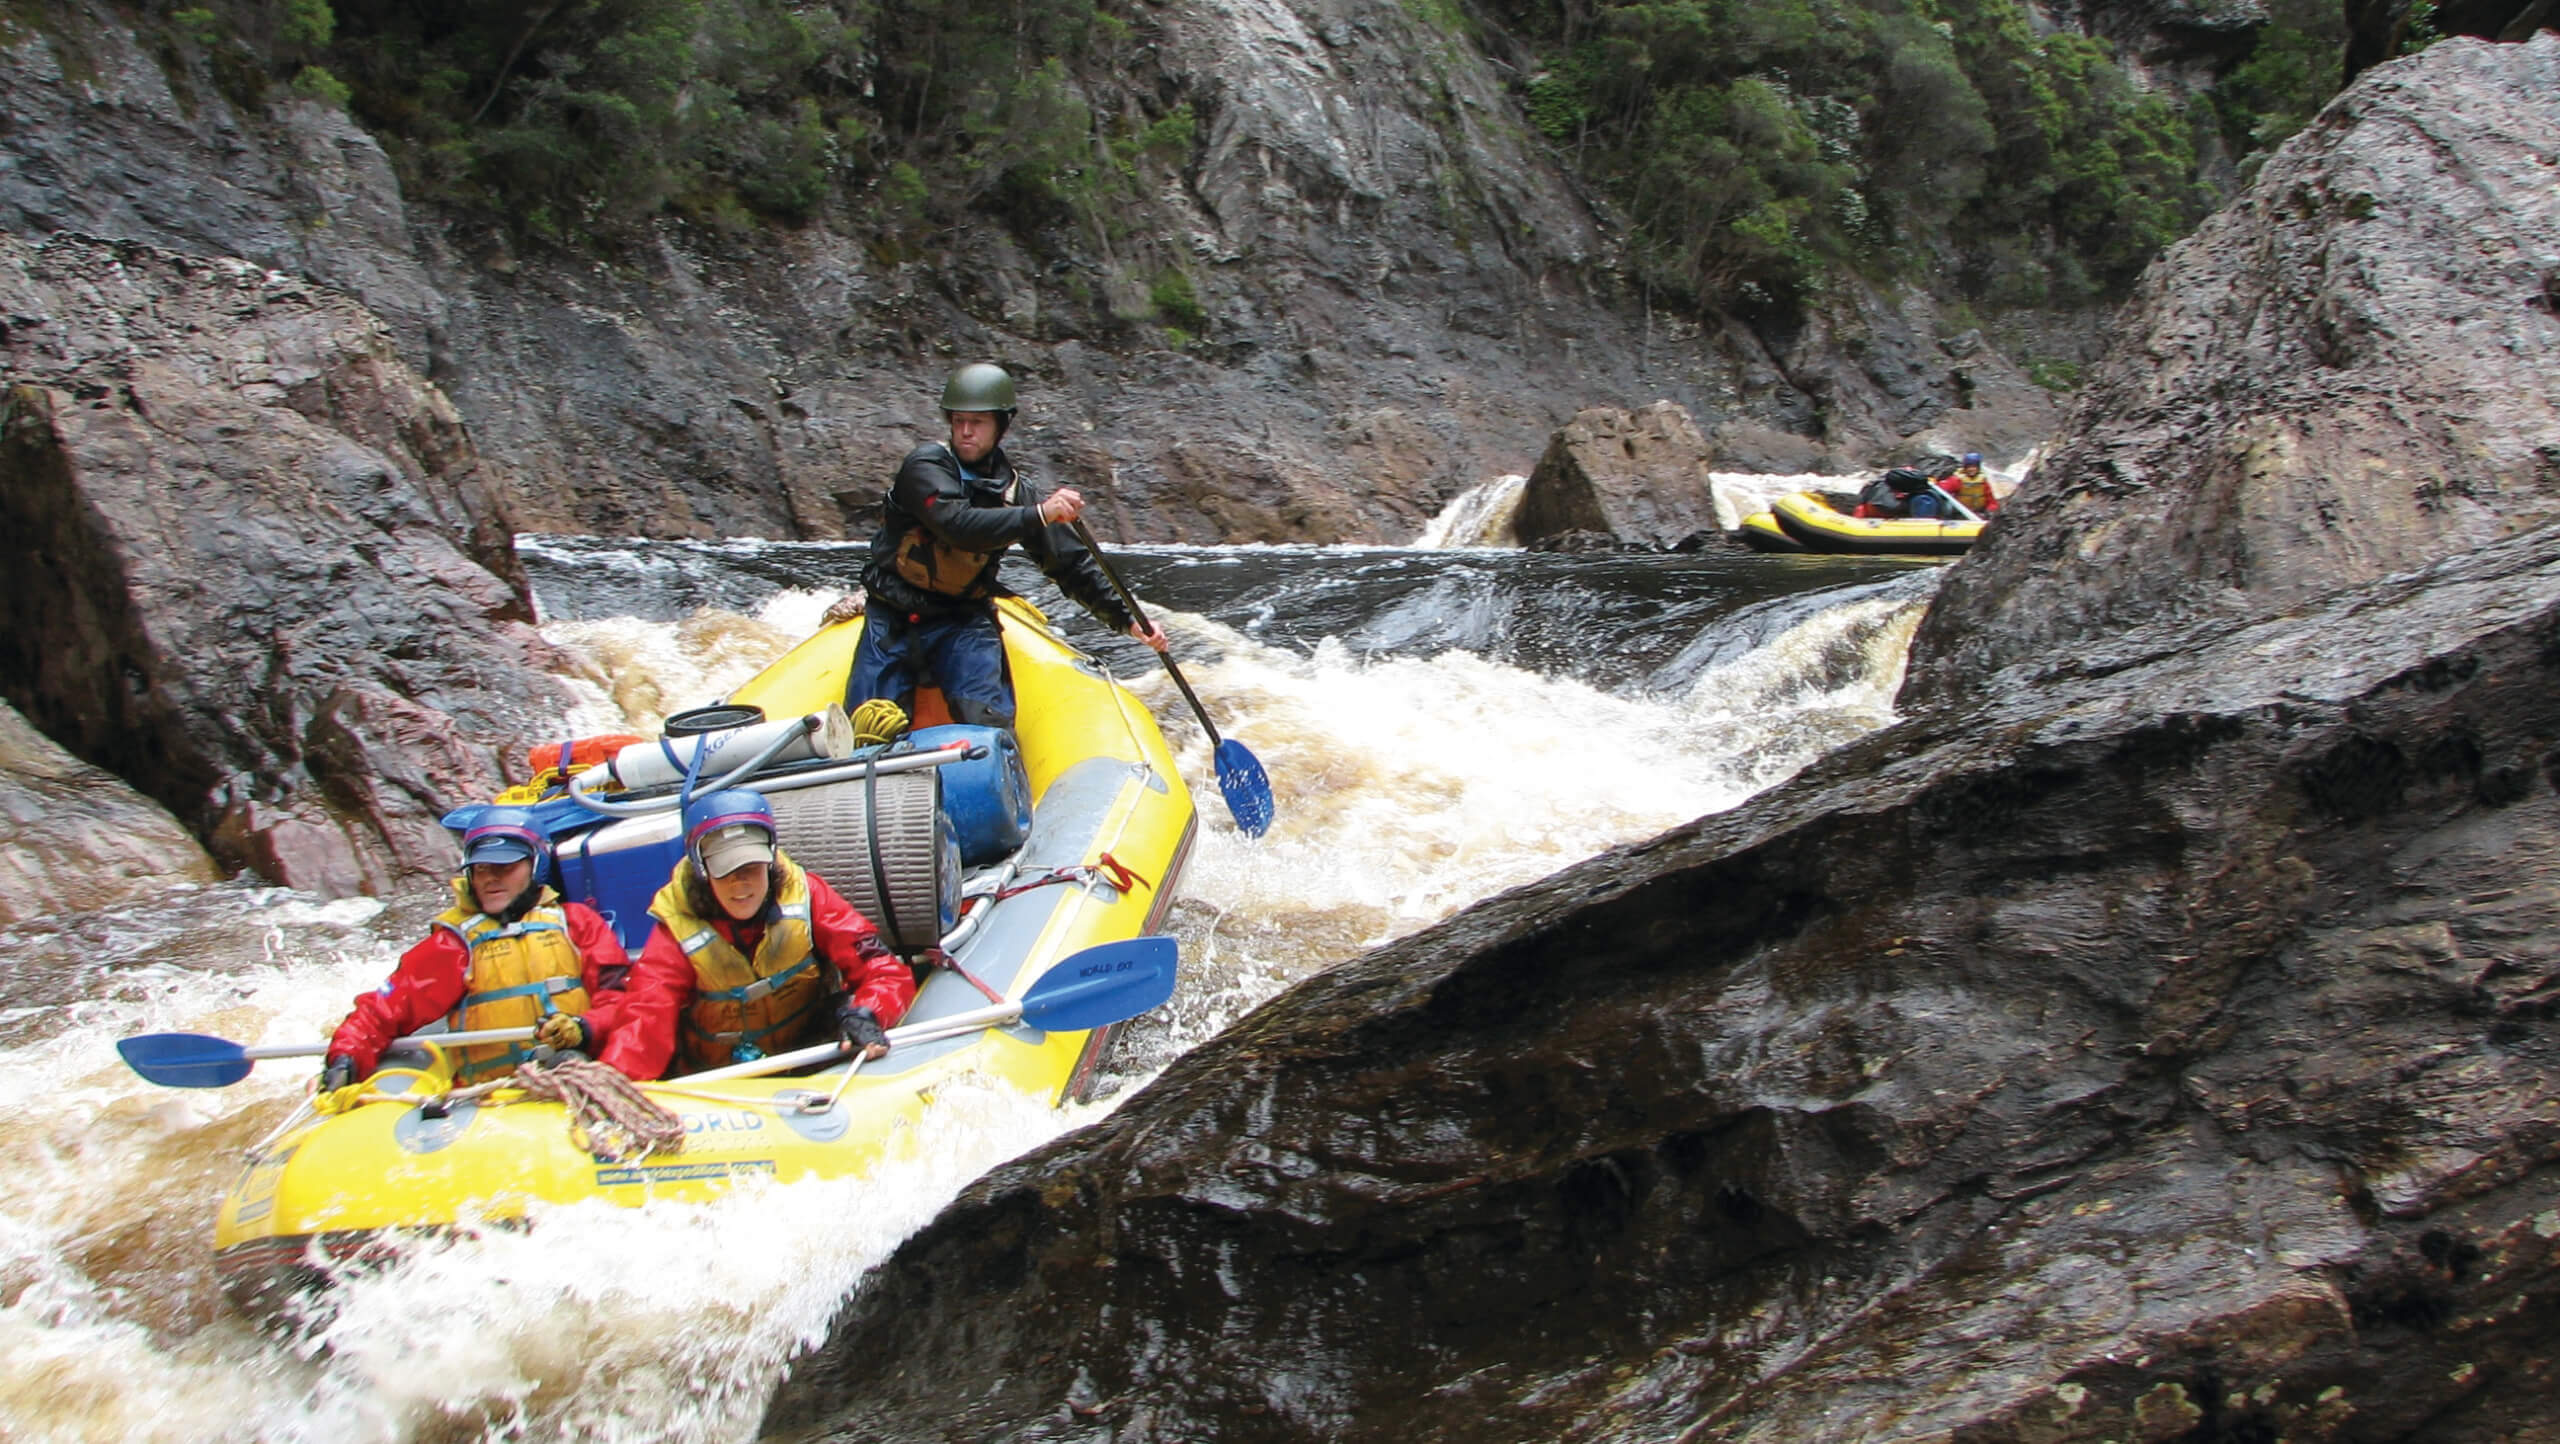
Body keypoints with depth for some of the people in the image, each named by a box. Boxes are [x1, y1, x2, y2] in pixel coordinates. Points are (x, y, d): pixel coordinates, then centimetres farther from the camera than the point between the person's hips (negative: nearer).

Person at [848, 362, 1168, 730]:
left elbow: (1073, 564, 7)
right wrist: (1037, 516, -39)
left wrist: (1126, 619, 0)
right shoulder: (926, 465, -11)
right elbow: (958, 524, -30)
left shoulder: (1018, 491, 3)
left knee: (988, 725, -19)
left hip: (964, 621, 3)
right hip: (892, 618, -2)